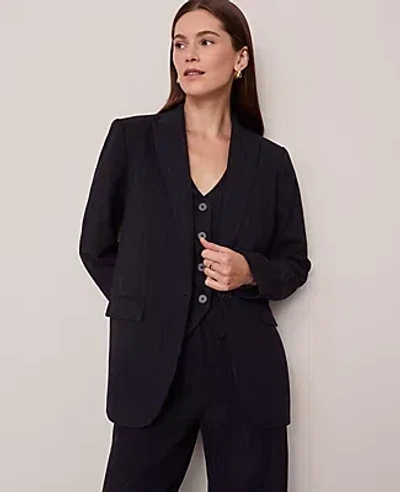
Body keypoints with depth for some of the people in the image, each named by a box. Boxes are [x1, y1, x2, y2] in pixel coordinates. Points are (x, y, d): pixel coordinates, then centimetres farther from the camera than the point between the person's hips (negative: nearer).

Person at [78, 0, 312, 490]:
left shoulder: (271, 161, 5)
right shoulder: (131, 138, 2)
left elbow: (295, 263, 11)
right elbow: (97, 247, 8)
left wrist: (251, 273, -8)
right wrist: (141, 306, 2)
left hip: (248, 371, 1)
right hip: (152, 367, -1)